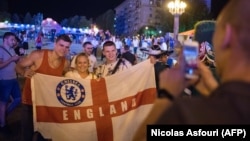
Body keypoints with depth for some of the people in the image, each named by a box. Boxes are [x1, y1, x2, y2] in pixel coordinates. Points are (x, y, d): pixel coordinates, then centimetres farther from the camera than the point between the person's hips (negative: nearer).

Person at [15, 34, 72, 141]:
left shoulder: (66, 64, -9)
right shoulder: (38, 55, -20)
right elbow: (18, 66, -11)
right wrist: (24, 72, -31)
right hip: (30, 100, -3)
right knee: (27, 132, 7)